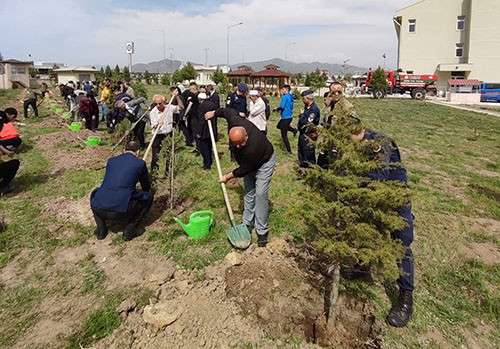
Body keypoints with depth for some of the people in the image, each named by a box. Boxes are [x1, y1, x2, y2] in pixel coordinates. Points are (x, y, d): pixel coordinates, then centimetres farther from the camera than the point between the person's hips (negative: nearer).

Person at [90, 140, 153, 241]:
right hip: (122, 211, -4)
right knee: (148, 196, 18)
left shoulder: (111, 161, 20)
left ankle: (101, 229, 25)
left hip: (98, 209, 4)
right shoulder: (140, 163, 9)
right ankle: (130, 230, 12)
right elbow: (146, 187, 24)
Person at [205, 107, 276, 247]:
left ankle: (262, 231, -5)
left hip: (264, 162, -7)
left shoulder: (252, 147, -44)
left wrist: (228, 177, -15)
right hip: (249, 162, 7)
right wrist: (214, 113, 7)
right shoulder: (235, 123, -30)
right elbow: (228, 110, -6)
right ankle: (248, 223, 22)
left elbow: (244, 169, -27)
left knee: (260, 193, -15)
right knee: (249, 192, 11)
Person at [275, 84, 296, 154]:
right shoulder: (290, 96, 9)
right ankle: (293, 130, 23)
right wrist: (279, 109, 11)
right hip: (290, 116, 9)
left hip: (285, 117, -9)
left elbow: (282, 107, -24)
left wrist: (276, 109, -6)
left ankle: (289, 151, 6)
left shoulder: (285, 96, -17)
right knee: (279, 126, 32)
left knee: (284, 135, 1)